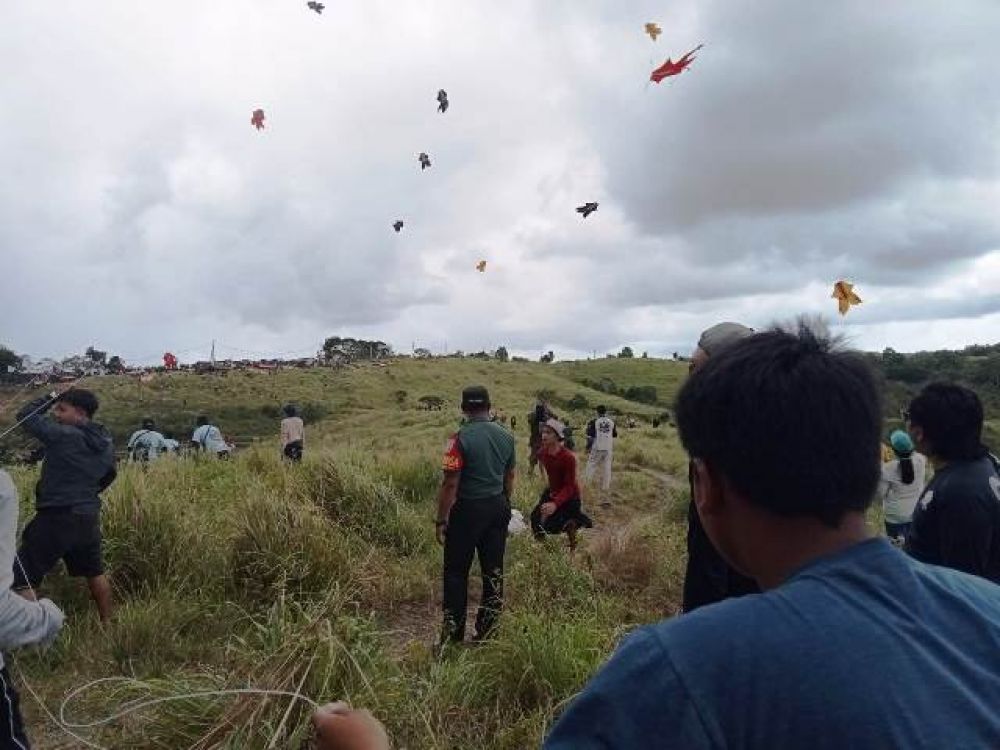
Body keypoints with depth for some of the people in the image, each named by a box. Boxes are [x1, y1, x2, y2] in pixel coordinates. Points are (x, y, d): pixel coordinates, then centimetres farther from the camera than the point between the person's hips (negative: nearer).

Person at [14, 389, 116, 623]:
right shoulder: (106, 442, 5)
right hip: (88, 516, 8)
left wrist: (53, 397, 4)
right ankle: (107, 623, 32)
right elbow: (109, 475, 21)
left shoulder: (64, 435, -16)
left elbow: (25, 416, -6)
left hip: (56, 518, -8)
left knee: (21, 580, -1)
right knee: (95, 573, 23)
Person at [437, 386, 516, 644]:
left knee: (456, 572, 7)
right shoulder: (506, 437, 2)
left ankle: (454, 634, 12)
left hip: (468, 509, -5)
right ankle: (488, 630, 21)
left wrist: (441, 520, -10)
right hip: (498, 507, 6)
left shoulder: (461, 438, -16)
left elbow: (450, 484, -17)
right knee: (493, 570, 12)